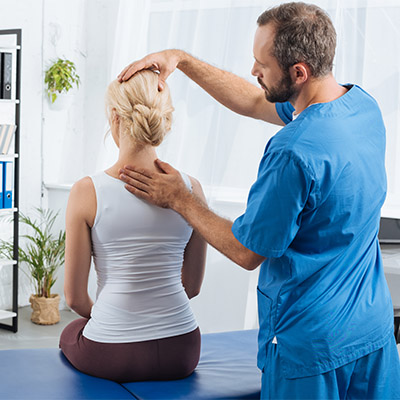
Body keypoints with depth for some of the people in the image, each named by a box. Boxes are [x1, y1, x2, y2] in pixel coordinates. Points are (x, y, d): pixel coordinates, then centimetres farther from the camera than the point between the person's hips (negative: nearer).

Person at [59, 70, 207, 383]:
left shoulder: (87, 192, -14)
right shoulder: (190, 189, -6)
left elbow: (75, 297, -6)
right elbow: (193, 285, 5)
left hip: (110, 357, -2)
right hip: (180, 353, 3)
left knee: (71, 332, 33)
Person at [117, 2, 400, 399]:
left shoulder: (294, 154, -29)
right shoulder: (363, 105, -2)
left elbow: (247, 252, -16)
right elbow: (254, 102, 11)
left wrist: (179, 199, -4)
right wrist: (181, 58, 9)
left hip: (312, 347, -8)